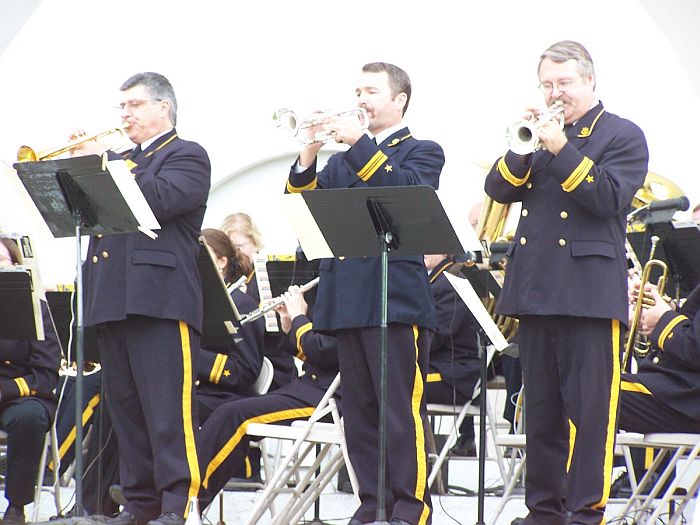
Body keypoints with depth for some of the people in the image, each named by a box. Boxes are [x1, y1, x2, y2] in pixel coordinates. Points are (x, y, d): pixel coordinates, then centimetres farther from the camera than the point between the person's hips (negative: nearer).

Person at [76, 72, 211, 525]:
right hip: (112, 300, 8)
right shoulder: (124, 162, 26)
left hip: (160, 298, -8)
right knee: (126, 411, 8)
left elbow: (160, 201, -16)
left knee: (168, 410, -11)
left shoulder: (187, 155, 3)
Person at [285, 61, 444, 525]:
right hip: (347, 298, 6)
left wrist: (360, 143, -18)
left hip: (396, 298, -6)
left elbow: (406, 191, -15)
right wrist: (309, 155, -5)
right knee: (359, 412, 6)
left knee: (402, 410, -9)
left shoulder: (422, 152, 6)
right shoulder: (344, 160, 23)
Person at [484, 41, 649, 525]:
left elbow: (610, 197, -13)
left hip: (589, 293, -6)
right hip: (536, 288, 6)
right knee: (541, 409, 10)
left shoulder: (623, 136, 2)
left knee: (589, 410, -7)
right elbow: (500, 189, 8)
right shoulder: (541, 133, 18)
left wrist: (561, 150, -19)